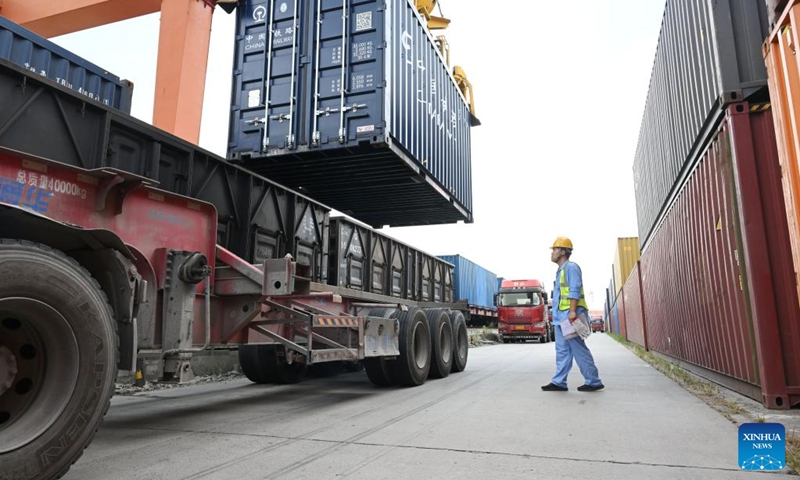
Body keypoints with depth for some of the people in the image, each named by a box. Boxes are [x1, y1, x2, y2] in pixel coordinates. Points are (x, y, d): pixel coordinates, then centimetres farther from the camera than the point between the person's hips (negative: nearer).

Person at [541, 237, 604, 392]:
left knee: (579, 350, -6)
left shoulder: (571, 267, -7)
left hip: (569, 316, -10)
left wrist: (572, 311, -24)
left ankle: (594, 382, 1)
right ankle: (559, 382, 10)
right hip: (561, 317, 10)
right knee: (562, 351, 8)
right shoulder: (561, 271, 22)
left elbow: (575, 291, -16)